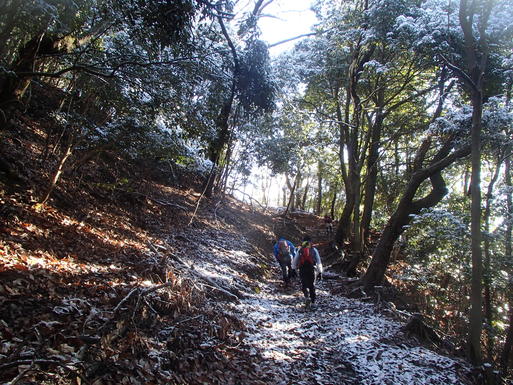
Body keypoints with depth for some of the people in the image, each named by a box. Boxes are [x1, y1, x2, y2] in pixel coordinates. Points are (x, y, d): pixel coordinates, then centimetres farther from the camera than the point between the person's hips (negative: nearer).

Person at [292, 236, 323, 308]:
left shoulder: (300, 250, 7)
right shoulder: (314, 250, 7)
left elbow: (295, 260, 11)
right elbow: (319, 262, 3)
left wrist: (293, 268, 25)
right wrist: (320, 272, 5)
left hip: (302, 270, -1)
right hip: (312, 270, 1)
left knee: (304, 285, 6)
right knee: (312, 285, 15)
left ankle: (307, 297, -20)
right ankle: (313, 301, 19)